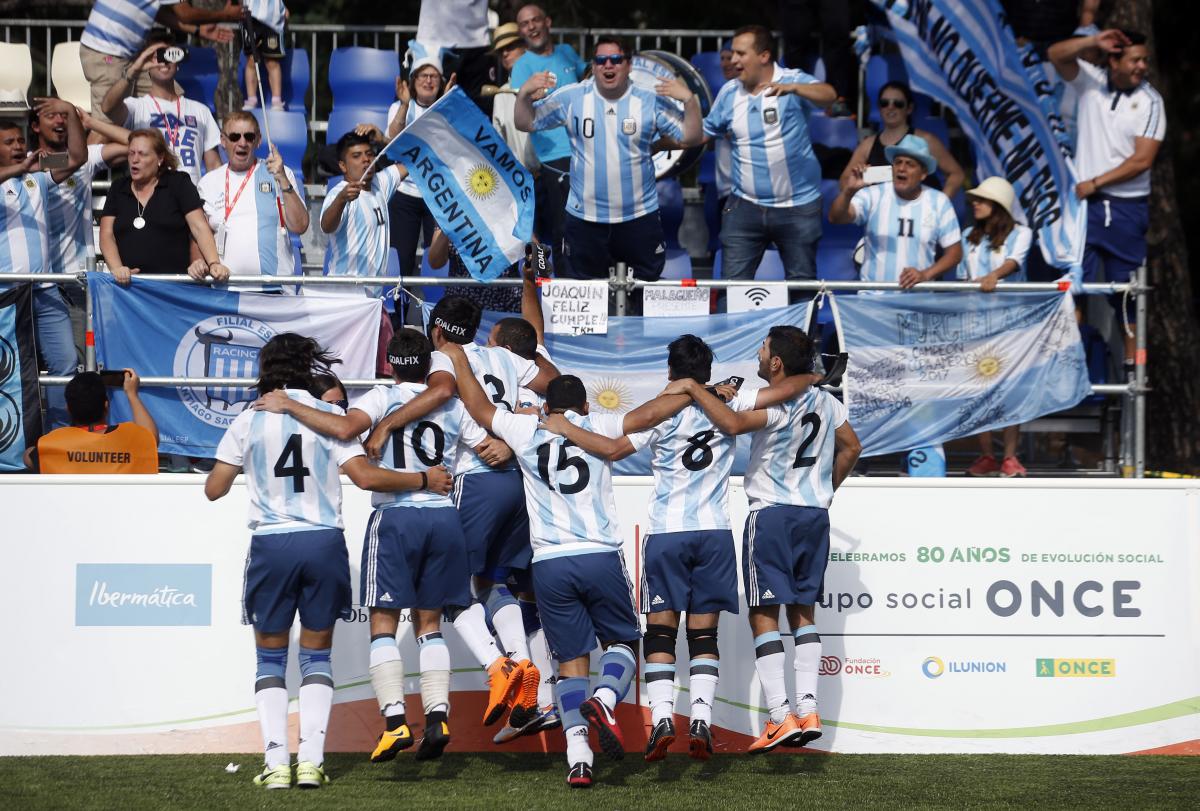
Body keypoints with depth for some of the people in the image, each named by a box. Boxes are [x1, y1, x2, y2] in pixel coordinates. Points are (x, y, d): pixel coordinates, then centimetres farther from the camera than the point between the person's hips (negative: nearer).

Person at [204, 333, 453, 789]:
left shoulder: (249, 421, 2)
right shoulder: (328, 416, 1)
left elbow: (214, 489, 5)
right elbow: (365, 477, -8)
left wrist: (225, 468, 27)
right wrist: (424, 480, 3)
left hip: (271, 544, -1)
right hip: (324, 542, 1)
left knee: (270, 657, 10)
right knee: (317, 654, 11)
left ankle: (275, 763, -2)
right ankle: (311, 761, 0)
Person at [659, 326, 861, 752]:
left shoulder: (772, 402, -16)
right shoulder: (826, 402, 9)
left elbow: (733, 424, -35)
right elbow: (851, 447, 21)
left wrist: (693, 389, -23)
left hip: (772, 513, -7)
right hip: (815, 514, 7)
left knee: (764, 615, -3)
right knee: (803, 611, 14)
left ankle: (780, 717, -10)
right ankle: (808, 712, 7)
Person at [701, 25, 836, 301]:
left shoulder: (793, 81, -9)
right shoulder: (729, 92, 6)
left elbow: (829, 95, -28)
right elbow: (704, 133, 15)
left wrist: (792, 89, -46)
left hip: (798, 207, -3)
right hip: (746, 206, 4)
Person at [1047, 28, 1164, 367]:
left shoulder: (1150, 101, -4)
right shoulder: (1091, 80, 3)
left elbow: (1142, 160, -9)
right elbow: (1056, 55, -8)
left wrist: (1095, 183, -8)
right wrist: (1094, 42, -21)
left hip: (1128, 208, -1)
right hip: (1086, 201, 1)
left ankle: (1132, 361, 10)